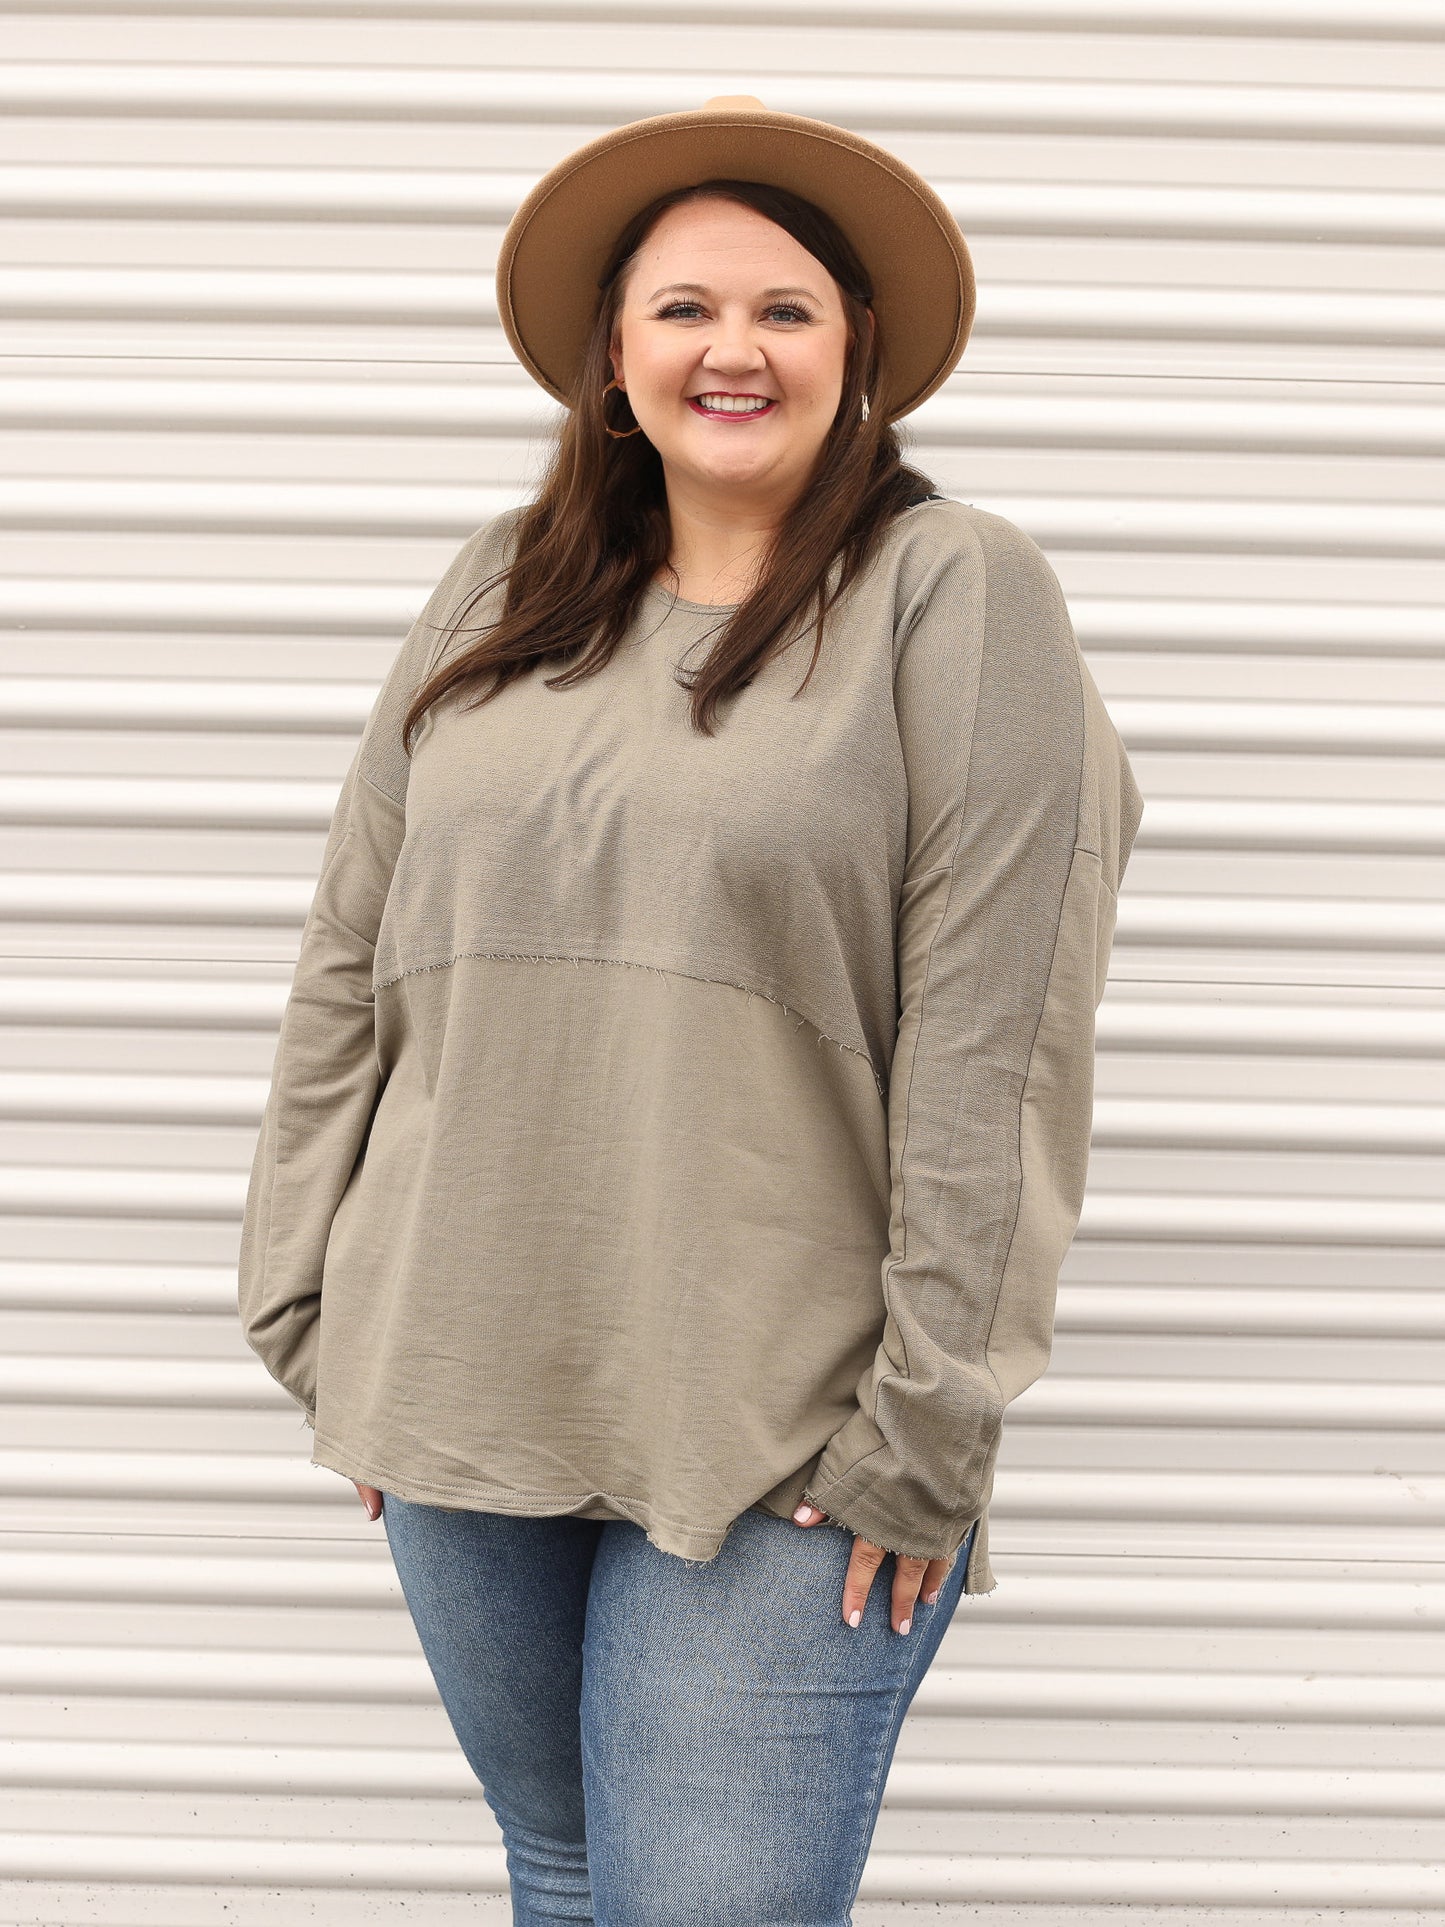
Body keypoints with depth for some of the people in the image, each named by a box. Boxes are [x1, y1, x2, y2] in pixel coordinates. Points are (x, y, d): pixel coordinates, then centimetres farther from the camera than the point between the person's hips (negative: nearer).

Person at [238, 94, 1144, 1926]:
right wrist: (314, 1313, 8)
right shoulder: (499, 590, 9)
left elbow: (996, 1044, -11)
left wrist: (924, 1431, -13)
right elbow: (348, 964, 11)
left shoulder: (956, 592, -6)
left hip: (779, 1457, -4)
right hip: (459, 1404, 5)